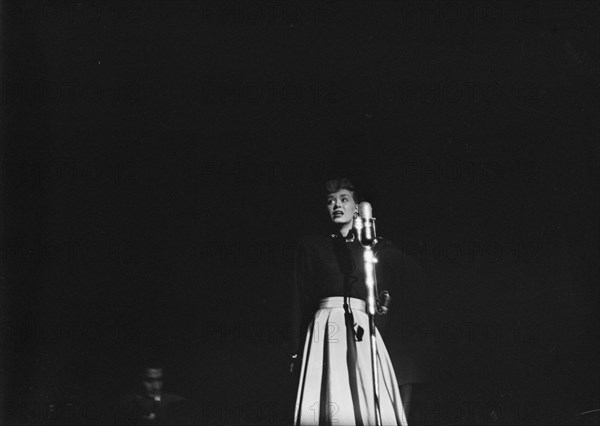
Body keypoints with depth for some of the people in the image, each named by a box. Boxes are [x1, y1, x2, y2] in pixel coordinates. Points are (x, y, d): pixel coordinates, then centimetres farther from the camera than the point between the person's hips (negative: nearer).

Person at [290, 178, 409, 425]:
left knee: (373, 405, -11)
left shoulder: (374, 248, 17)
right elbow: (300, 301, 10)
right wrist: (296, 352, 4)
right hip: (324, 329, -1)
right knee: (328, 403, -12)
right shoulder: (311, 247, 14)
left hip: (361, 331, 1)